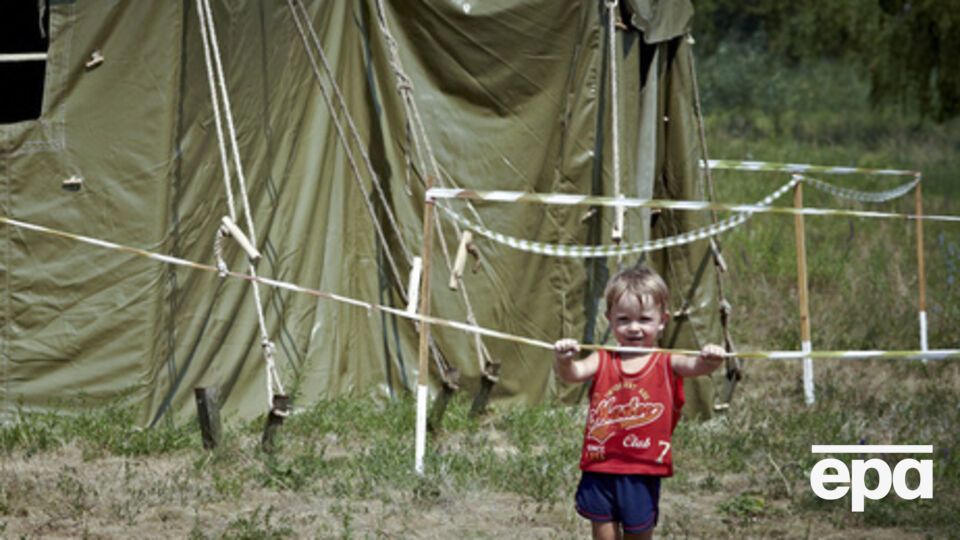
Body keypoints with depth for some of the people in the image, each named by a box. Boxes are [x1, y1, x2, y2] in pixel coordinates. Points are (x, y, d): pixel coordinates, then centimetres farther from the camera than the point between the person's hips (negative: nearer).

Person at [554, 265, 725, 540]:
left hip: (642, 475, -1)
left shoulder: (667, 364, -2)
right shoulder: (603, 361, 3)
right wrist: (564, 362, -38)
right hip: (600, 472, 1)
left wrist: (709, 360, -46)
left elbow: (695, 366, -22)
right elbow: (574, 373, -14)